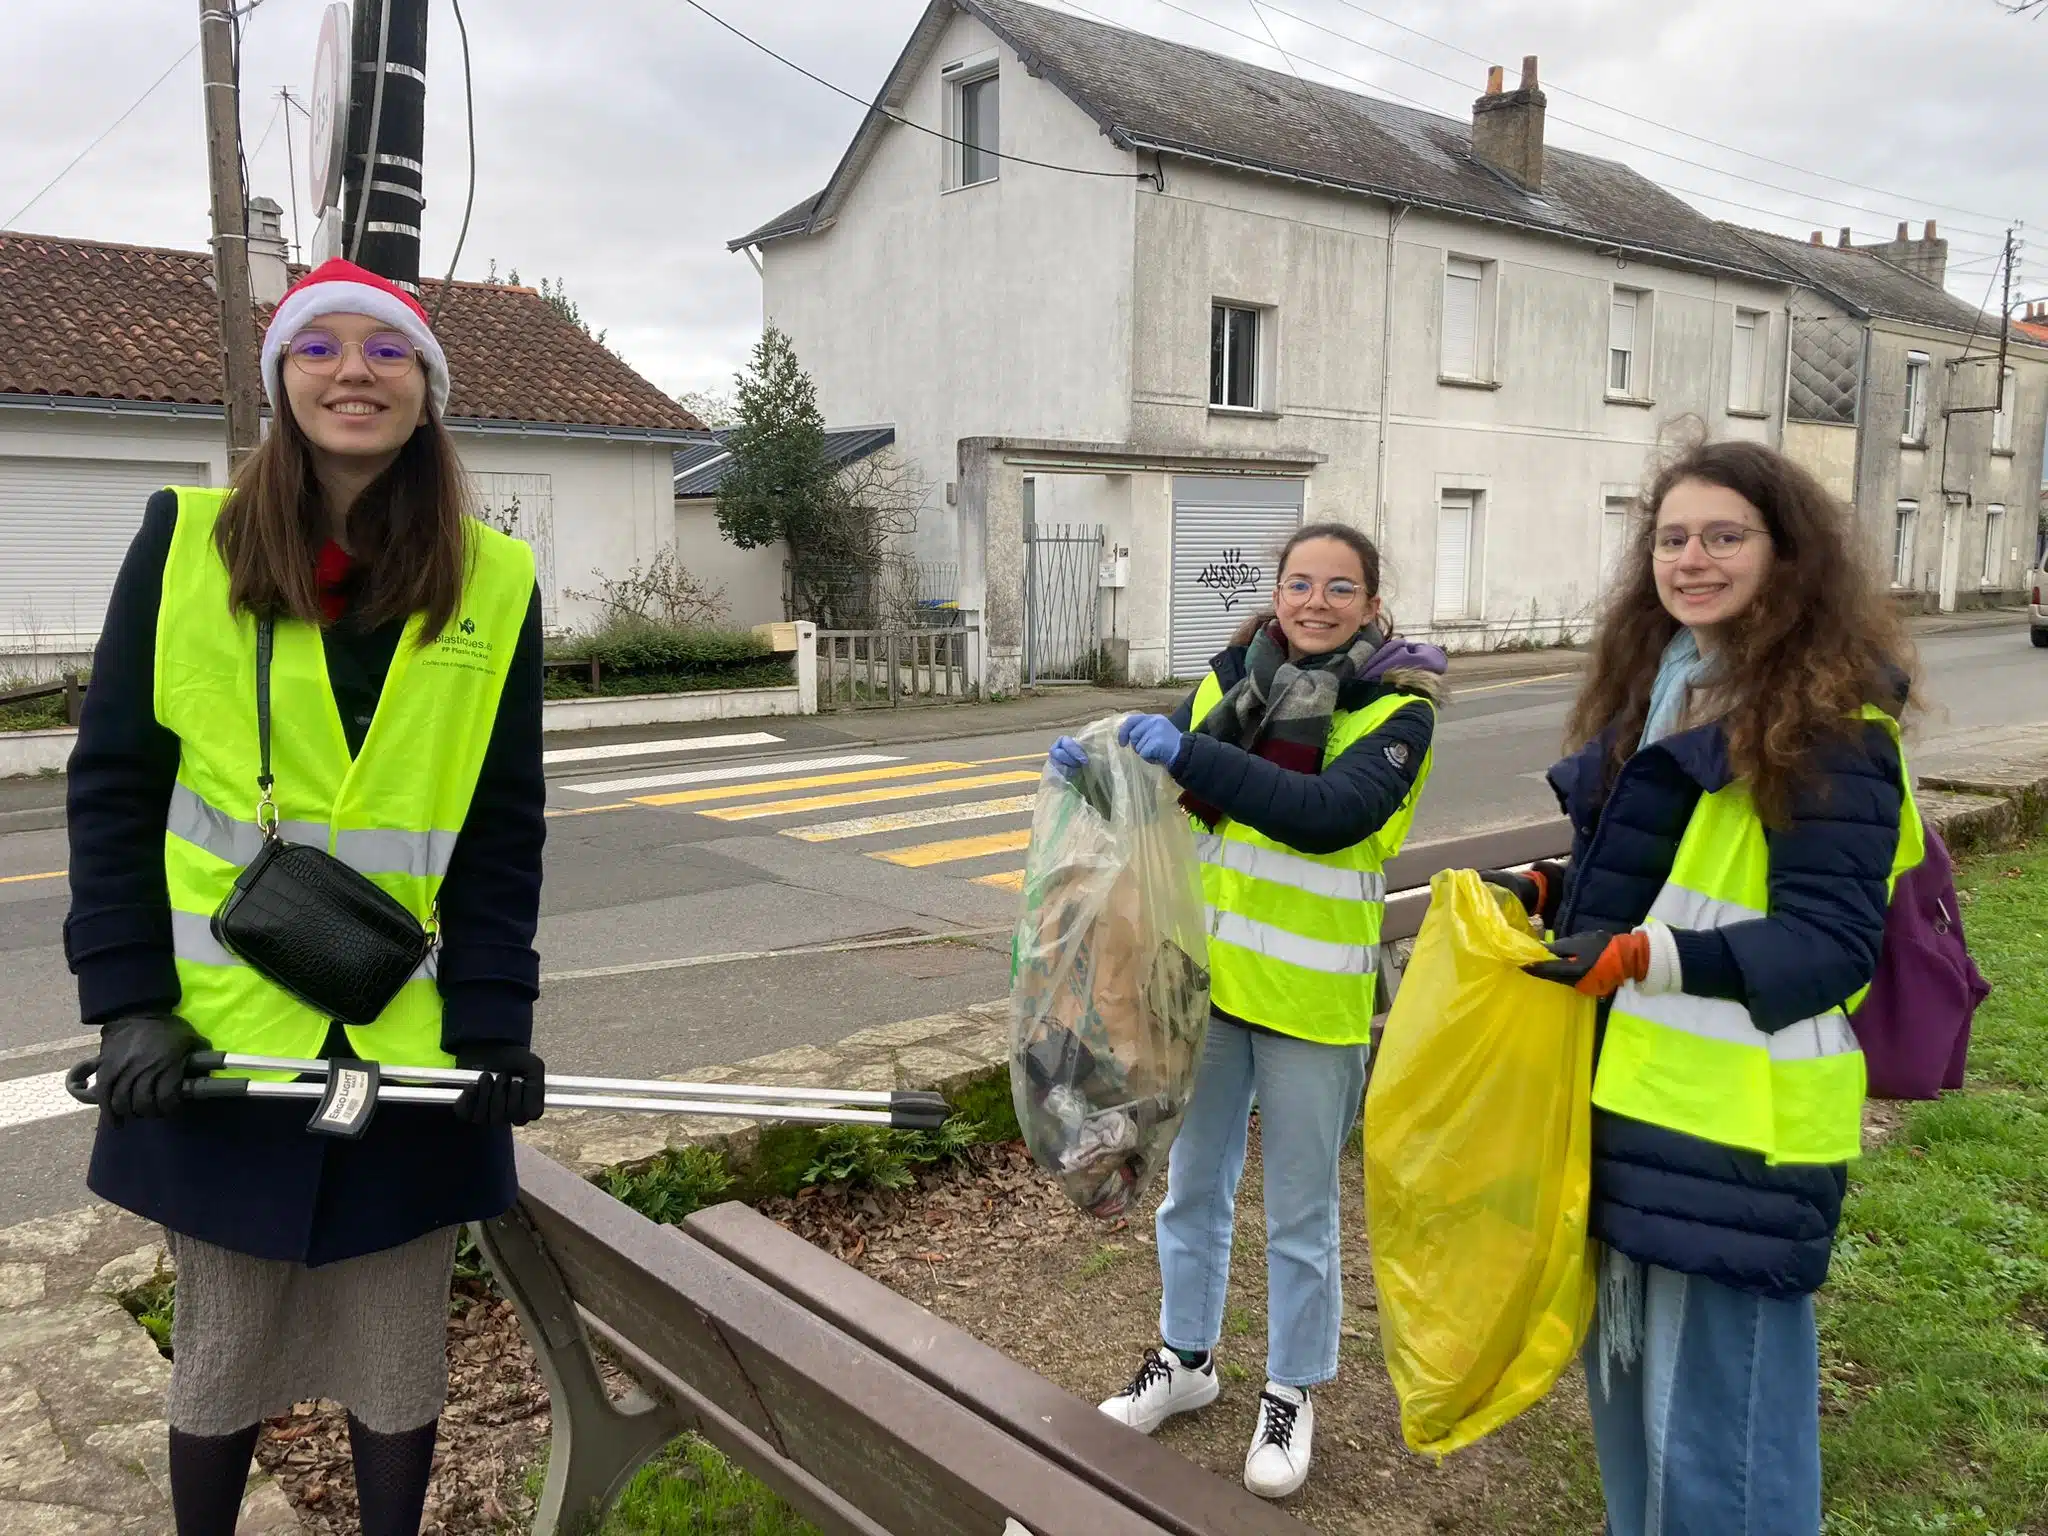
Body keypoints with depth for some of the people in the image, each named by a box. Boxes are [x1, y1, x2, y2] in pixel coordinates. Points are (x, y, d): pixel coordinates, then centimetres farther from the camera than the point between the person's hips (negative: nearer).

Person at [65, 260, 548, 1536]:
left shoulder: (494, 581, 0)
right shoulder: (186, 545, -2)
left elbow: (504, 827, 0)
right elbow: (114, 787, 0)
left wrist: (494, 1019, -7)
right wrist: (130, 997, -7)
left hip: (414, 1042, 1)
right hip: (222, 1036, 0)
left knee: (400, 1348, 14)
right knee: (224, 1347, 15)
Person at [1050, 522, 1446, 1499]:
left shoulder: (1398, 709, -11)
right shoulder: (1229, 680, 2)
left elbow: (1330, 813, -27)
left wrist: (1190, 756, -33)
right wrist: (1097, 763, -16)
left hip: (1311, 1002, -4)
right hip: (1203, 980, 4)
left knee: (1301, 1215, 12)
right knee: (1192, 1187, 19)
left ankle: (1290, 1392, 34)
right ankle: (1186, 1356, 41)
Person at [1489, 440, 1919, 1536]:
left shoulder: (1831, 724, -13)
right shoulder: (1653, 685, 12)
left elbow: (1831, 941, -19)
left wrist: (1643, 956, -29)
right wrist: (1547, 895, 6)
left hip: (1738, 1124, -8)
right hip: (1626, 1096, 8)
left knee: (1714, 1428, 2)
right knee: (1624, 1378, 22)